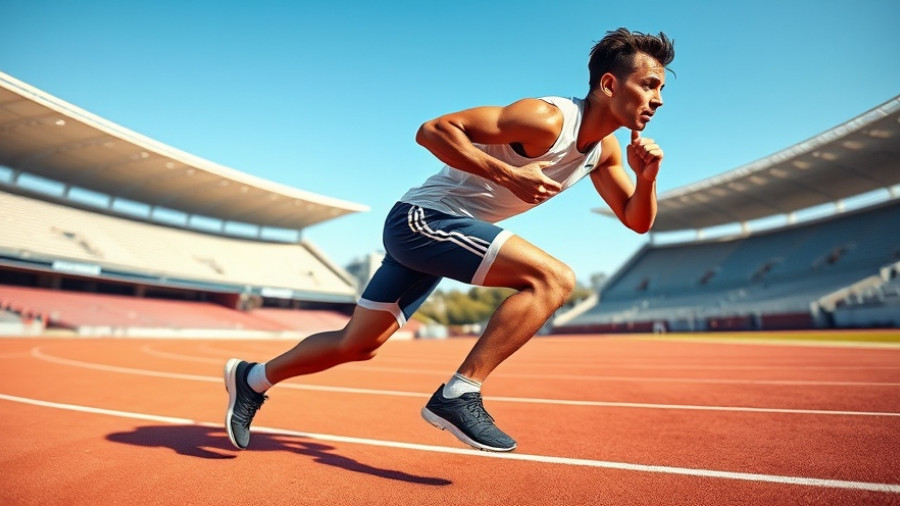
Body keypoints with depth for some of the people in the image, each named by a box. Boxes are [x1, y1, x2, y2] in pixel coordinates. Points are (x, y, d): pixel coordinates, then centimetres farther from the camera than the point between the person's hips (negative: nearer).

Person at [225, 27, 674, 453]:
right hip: (423, 217, -8)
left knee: (358, 345, 13)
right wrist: (508, 174, -28)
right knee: (553, 278, -21)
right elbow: (433, 130, -21)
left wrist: (647, 177, -7)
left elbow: (637, 221, 12)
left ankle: (252, 379, 32)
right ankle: (458, 394, -18)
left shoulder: (605, 150, 8)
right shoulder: (546, 119, -18)